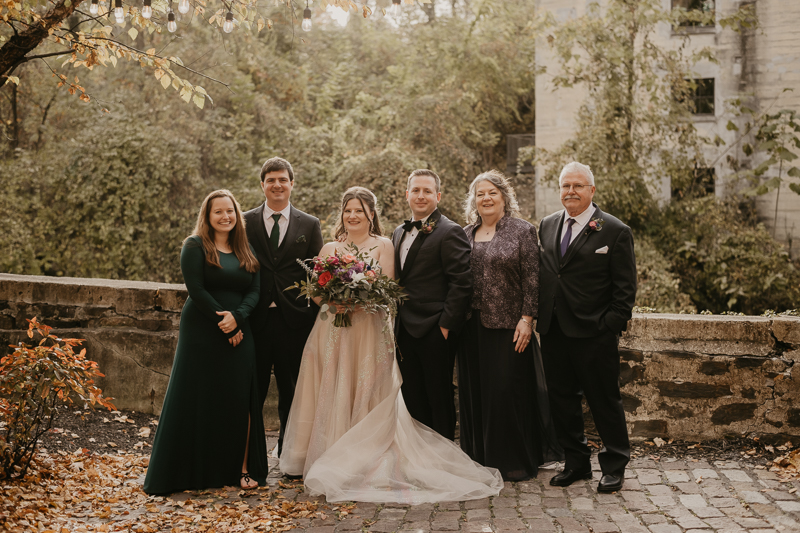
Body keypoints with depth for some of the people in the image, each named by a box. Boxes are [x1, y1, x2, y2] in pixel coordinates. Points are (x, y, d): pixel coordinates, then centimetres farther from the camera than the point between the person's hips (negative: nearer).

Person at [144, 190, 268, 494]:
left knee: (239, 401, 2)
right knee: (199, 401, 0)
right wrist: (224, 326, -13)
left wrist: (236, 317, -14)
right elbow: (197, 290, -10)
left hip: (239, 334, 4)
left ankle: (243, 469, 8)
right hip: (202, 334, -4)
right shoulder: (195, 246, -1)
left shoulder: (246, 252, 13)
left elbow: (255, 290, 5)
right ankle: (197, 471, 9)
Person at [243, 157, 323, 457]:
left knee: (292, 390, 10)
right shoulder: (245, 223, 5)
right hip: (256, 319, -1)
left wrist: (316, 318, -1)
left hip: (293, 319, 1)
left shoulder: (310, 225, 7)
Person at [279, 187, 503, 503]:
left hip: (369, 331, -3)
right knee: (333, 395, 1)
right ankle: (331, 465, 7)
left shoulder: (383, 246, 6)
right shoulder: (330, 249, 15)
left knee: (366, 395, -4)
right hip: (333, 331, 3)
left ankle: (366, 464, 1)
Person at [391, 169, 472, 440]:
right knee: (413, 400, 12)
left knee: (439, 399, 3)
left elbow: (461, 283, -14)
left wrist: (446, 325, -16)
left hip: (435, 333, -7)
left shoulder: (450, 232, -9)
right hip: (405, 332, 7)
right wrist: (397, 325, 14)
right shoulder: (399, 232, 16)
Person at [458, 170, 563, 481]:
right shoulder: (465, 235, 12)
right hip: (472, 327, 5)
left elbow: (532, 278, -6)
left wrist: (527, 319, -13)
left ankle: (515, 463, 11)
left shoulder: (523, 231, -1)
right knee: (475, 392, 8)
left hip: (508, 326, -5)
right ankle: (480, 458, 20)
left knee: (508, 390, -1)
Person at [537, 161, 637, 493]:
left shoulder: (615, 232, -5)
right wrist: (538, 318, 8)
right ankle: (575, 463, 26)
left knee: (604, 401, 4)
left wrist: (612, 326, -12)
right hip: (554, 332, 5)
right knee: (562, 400, 12)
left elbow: (625, 288, -5)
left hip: (594, 334, -5)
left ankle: (614, 466, 21)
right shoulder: (548, 226, 11)